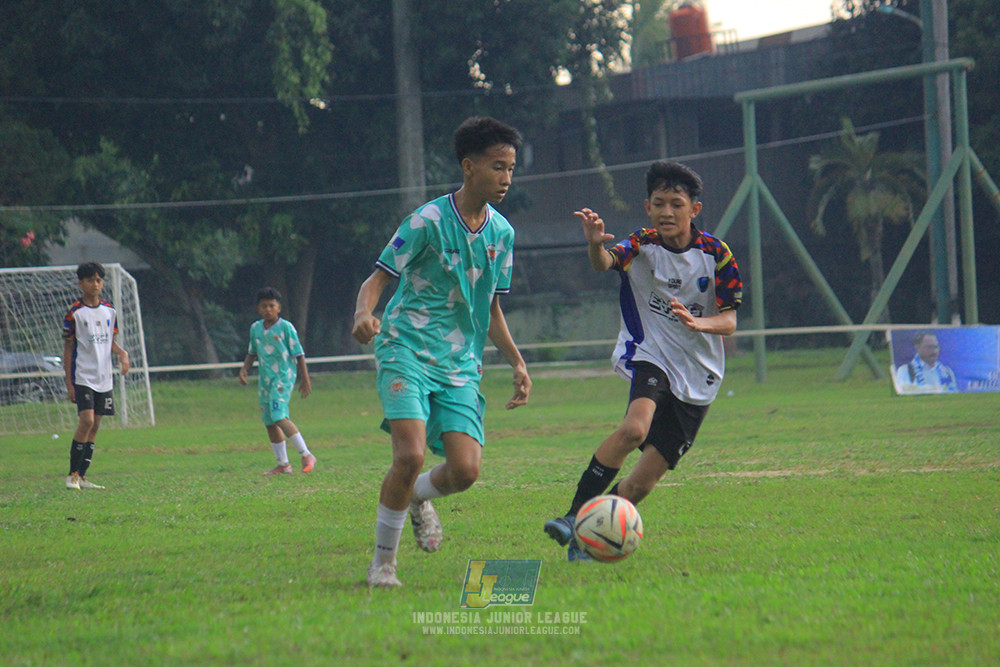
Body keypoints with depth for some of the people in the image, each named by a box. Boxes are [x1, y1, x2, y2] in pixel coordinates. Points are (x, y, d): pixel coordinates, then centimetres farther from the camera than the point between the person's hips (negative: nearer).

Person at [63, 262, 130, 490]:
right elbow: (67, 348, -4)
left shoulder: (109, 311, 10)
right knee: (86, 421, -17)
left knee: (95, 426, 5)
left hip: (104, 377, 6)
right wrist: (69, 383, -6)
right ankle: (72, 475, -9)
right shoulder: (74, 313, -6)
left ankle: (82, 476, 10)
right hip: (83, 376, -6)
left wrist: (122, 353, -4)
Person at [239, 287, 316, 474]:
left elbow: (298, 354, -3)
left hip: (283, 377, -7)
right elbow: (252, 353, 24)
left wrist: (305, 379, -3)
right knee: (269, 422, 6)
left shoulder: (286, 327, -6)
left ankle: (307, 455, -13)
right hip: (264, 379, 7)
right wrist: (244, 369, 7)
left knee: (279, 417, -20)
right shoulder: (255, 328, 10)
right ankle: (283, 464, 16)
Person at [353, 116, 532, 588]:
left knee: (465, 470, -11)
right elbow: (377, 279, -6)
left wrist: (517, 363, 10)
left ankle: (419, 497, 26)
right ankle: (382, 561, -4)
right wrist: (364, 313, -29)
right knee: (410, 454, -23)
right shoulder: (428, 221, -8)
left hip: (461, 364, 5)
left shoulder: (502, 233, 10)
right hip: (406, 351, -5)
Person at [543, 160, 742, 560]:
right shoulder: (642, 246, -5)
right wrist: (595, 245, -51)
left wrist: (698, 323, -28)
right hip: (650, 356, -1)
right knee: (635, 427, -34)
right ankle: (575, 515, -27)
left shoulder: (715, 254, -4)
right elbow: (605, 263, -27)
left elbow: (729, 321, -5)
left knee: (642, 483, -4)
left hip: (697, 377, 2)